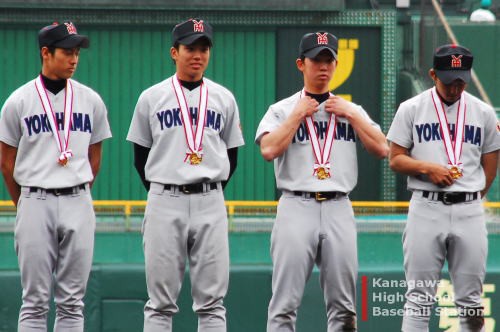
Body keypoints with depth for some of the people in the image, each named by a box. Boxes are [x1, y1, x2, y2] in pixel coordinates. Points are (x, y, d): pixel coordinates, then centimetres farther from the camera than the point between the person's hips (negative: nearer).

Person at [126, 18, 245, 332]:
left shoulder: (224, 99, 9)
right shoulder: (152, 98, 5)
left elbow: (231, 155, 15)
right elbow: (141, 156, 10)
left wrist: (210, 193, 9)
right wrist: (161, 196, 6)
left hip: (210, 202, 1)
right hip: (165, 201, -1)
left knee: (211, 300, 1)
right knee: (161, 300, -1)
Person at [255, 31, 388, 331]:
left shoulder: (352, 110, 17)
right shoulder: (282, 110, 8)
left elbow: (382, 149, 5)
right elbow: (269, 149, -10)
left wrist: (351, 115, 1)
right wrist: (299, 115, -5)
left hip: (339, 208, 3)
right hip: (297, 207, -3)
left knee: (343, 305, 2)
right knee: (285, 302, -8)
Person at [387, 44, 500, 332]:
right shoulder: (411, 109, 4)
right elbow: (396, 159, 4)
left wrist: (471, 199, 5)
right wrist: (428, 168, -13)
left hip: (469, 210, 2)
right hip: (426, 208, -2)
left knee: (471, 300, 3)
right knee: (419, 297, -3)